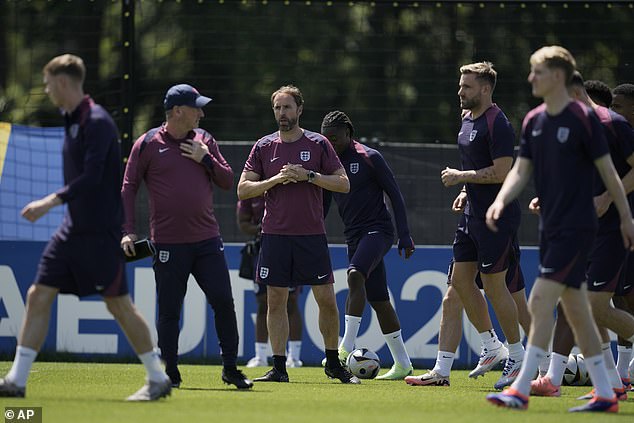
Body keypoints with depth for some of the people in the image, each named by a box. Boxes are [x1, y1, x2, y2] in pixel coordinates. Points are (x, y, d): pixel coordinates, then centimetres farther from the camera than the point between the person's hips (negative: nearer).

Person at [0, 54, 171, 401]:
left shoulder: (97, 122, -15)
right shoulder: (71, 121, 13)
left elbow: (91, 178, -24)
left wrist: (51, 202, -28)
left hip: (100, 230, -9)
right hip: (73, 229, 9)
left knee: (118, 304, -3)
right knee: (39, 295, 2)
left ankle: (158, 379, 8)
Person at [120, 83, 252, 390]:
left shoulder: (204, 141, 11)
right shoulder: (148, 144, -1)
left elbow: (228, 181, 12)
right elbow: (129, 188, 2)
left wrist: (206, 160, -4)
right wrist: (128, 232, -5)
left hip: (207, 240, 3)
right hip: (168, 244, -3)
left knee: (223, 302, -3)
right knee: (169, 312, 1)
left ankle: (231, 369, 5)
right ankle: (171, 374, 11)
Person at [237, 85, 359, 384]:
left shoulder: (318, 144, 3)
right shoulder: (264, 147, 7)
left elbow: (343, 184, 1)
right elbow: (243, 190, 5)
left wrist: (308, 176, -11)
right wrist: (276, 179, -10)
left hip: (312, 235, -1)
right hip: (275, 234, 1)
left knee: (327, 299, -3)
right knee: (275, 301, 0)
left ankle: (333, 364, 11)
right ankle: (279, 368, 5)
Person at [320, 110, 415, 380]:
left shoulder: (369, 158, -7)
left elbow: (395, 195, -5)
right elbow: (323, 206, 19)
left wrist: (404, 236, -10)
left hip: (378, 230, -7)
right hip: (354, 236, 7)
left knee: (355, 275, -30)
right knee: (378, 300, 6)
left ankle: (346, 348, -36)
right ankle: (402, 364, 12)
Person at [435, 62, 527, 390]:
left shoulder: (497, 123, -16)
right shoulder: (467, 120, 14)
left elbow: (502, 171, -23)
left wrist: (460, 176, -17)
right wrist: (467, 190, 11)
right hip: (473, 213, 10)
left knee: (493, 285, -5)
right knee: (461, 280, 8)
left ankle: (518, 356, 6)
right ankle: (491, 346, 21)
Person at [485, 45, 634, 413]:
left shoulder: (583, 118, -11)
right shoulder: (533, 121, 10)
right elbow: (521, 170, 8)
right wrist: (500, 202, -10)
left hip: (576, 228, -8)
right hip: (551, 228, 8)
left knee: (541, 301, -15)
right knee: (576, 310, 9)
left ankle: (521, 390, -16)